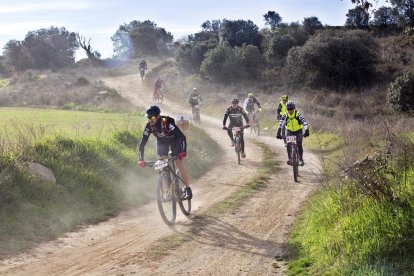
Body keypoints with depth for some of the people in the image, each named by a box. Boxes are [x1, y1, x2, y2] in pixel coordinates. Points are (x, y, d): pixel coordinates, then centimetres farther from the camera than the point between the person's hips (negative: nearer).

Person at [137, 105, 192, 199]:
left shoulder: (167, 122, -38)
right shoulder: (149, 126, -27)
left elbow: (182, 137, -42)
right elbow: (142, 143, -25)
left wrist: (183, 151, -54)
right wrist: (141, 159, -34)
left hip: (174, 140, -4)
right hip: (162, 142, 4)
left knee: (179, 164, -13)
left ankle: (188, 189, -1)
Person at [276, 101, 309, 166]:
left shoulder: (298, 115, -26)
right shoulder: (285, 116, -19)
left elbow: (305, 123, -37)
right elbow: (281, 125, -29)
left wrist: (306, 131, -52)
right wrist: (278, 134, -41)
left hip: (298, 131, -2)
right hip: (290, 131, 2)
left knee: (299, 145, -15)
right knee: (288, 145, -17)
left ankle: (301, 159, -2)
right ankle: (290, 159, -3)